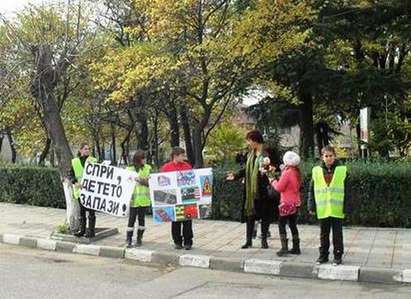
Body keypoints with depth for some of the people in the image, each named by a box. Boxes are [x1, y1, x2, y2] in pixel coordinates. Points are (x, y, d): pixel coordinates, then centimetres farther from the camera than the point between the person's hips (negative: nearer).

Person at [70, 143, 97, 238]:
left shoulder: (93, 160, 2)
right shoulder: (74, 161, 7)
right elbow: (72, 175, 9)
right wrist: (75, 182, -8)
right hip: (80, 189, 3)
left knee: (91, 210, -2)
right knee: (81, 210, 9)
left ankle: (91, 231, 4)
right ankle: (82, 230, 18)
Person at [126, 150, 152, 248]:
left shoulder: (148, 168, 6)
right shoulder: (129, 169, 5)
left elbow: (150, 182, -1)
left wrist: (141, 180, -15)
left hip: (144, 198, 1)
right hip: (133, 198, -1)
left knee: (141, 218, 6)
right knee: (132, 218, -5)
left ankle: (139, 239, 16)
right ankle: (129, 240, -1)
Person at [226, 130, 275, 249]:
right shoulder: (251, 154, 12)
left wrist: (267, 170, -25)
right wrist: (236, 175, 15)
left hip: (263, 189, -6)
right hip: (251, 189, 6)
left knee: (265, 214, 4)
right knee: (250, 213, 8)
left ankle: (264, 239, 15)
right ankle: (249, 240, 16)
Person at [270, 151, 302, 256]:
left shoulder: (287, 172, -17)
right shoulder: (297, 172, 6)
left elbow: (279, 187, -15)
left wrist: (273, 182, 5)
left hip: (287, 203, -8)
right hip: (296, 202, 8)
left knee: (281, 224, -2)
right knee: (293, 224, 15)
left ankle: (284, 248, -7)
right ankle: (296, 248, 18)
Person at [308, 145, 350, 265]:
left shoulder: (342, 170, -2)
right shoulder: (316, 171, 3)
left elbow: (347, 191, -1)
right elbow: (312, 191, 6)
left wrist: (346, 208, -5)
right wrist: (312, 206, 2)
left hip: (337, 210, -2)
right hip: (322, 210, 2)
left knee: (337, 235, 7)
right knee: (324, 234, 12)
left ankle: (338, 256, 18)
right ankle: (323, 255, 23)